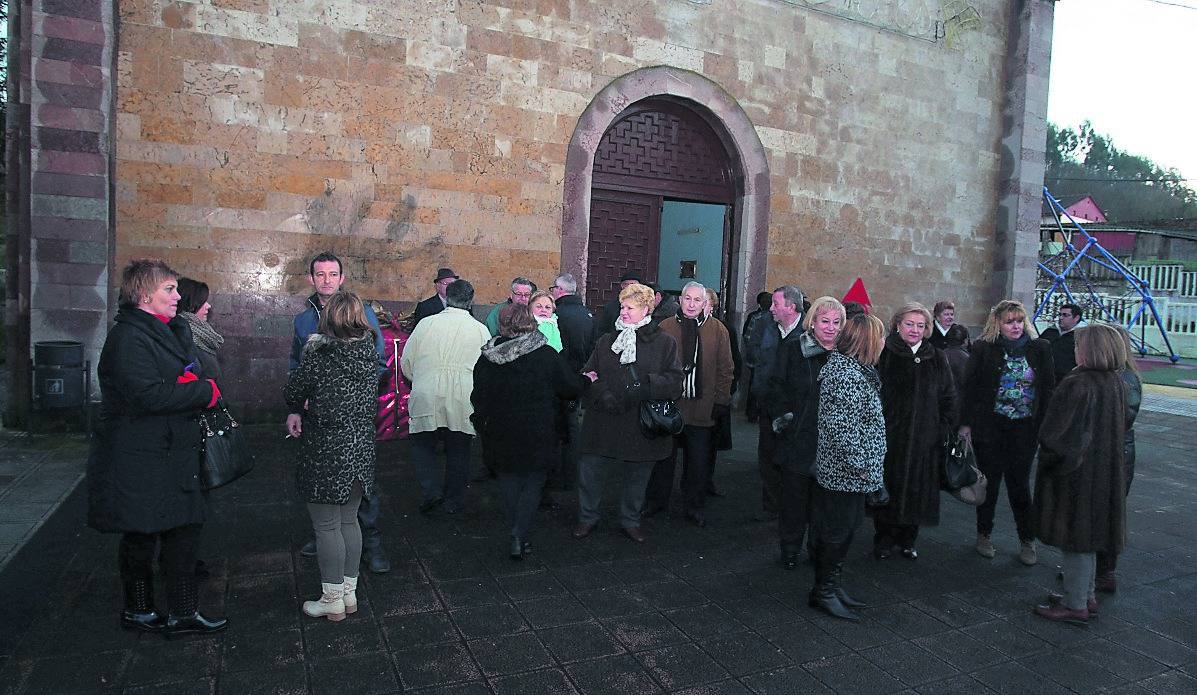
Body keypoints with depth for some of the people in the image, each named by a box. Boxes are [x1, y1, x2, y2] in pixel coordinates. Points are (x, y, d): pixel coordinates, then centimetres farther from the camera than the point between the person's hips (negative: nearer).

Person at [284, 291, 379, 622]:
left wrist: (298, 409, 18)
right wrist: (303, 411, 9)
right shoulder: (369, 351, 2)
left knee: (327, 527, 6)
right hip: (361, 449, 6)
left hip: (326, 453, -6)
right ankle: (349, 592, 27)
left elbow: (292, 392, -5)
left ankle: (332, 600, 16)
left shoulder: (319, 353, -15)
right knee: (349, 521, 17)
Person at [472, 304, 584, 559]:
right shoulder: (547, 355, -13)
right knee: (533, 483, 9)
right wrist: (584, 379, 16)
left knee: (510, 481, 16)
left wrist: (482, 427, 17)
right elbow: (572, 388, -6)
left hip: (501, 435, 2)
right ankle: (520, 536, -3)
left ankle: (516, 534, 19)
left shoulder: (487, 358, -4)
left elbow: (478, 398, 4)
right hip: (538, 436, -2)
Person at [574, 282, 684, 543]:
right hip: (603, 423, 2)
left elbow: (674, 383, -8)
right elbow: (588, 374, 6)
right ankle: (587, 517, 28)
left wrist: (643, 387, -21)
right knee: (590, 471, 5)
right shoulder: (607, 341, 10)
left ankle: (630, 520, 35)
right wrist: (600, 394, -14)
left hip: (642, 427, -2)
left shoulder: (664, 343, 0)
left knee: (637, 477, 13)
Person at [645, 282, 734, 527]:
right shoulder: (665, 327, 0)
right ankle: (656, 500, 29)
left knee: (698, 461, 10)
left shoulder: (717, 330, 1)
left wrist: (721, 400, 1)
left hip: (702, 409, 0)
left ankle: (694, 506, 25)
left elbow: (725, 368, 4)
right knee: (663, 456, 13)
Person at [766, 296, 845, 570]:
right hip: (798, 442, -2)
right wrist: (781, 416, -13)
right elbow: (775, 390, -1)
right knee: (794, 498, 9)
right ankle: (790, 548, 26)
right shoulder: (793, 351, -3)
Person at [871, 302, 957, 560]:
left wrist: (945, 429, 2)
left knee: (917, 489, 8)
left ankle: (907, 540, 26)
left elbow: (949, 397, 10)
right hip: (888, 437, -3)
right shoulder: (883, 354, -3)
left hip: (924, 439, 3)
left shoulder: (937, 359, 7)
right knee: (888, 489, 5)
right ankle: (883, 540, 21)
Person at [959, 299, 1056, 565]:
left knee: (1020, 483, 6)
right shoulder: (983, 349, -5)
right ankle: (984, 535, 25)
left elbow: (1049, 389, 4)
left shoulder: (1040, 349, 1)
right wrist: (966, 423, -5)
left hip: (1025, 429, 1)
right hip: (990, 428, -1)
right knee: (990, 481, 9)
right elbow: (969, 387, -3)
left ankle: (1027, 540, 21)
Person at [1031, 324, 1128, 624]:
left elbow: (1058, 434, -21)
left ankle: (1075, 605, 12)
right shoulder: (1117, 383, 3)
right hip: (1106, 473, 8)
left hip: (1076, 473, -8)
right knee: (1087, 535, 20)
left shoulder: (1077, 385, -23)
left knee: (1075, 537, 2)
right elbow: (1119, 428, 14)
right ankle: (1086, 595, 32)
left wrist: (1048, 460, -5)